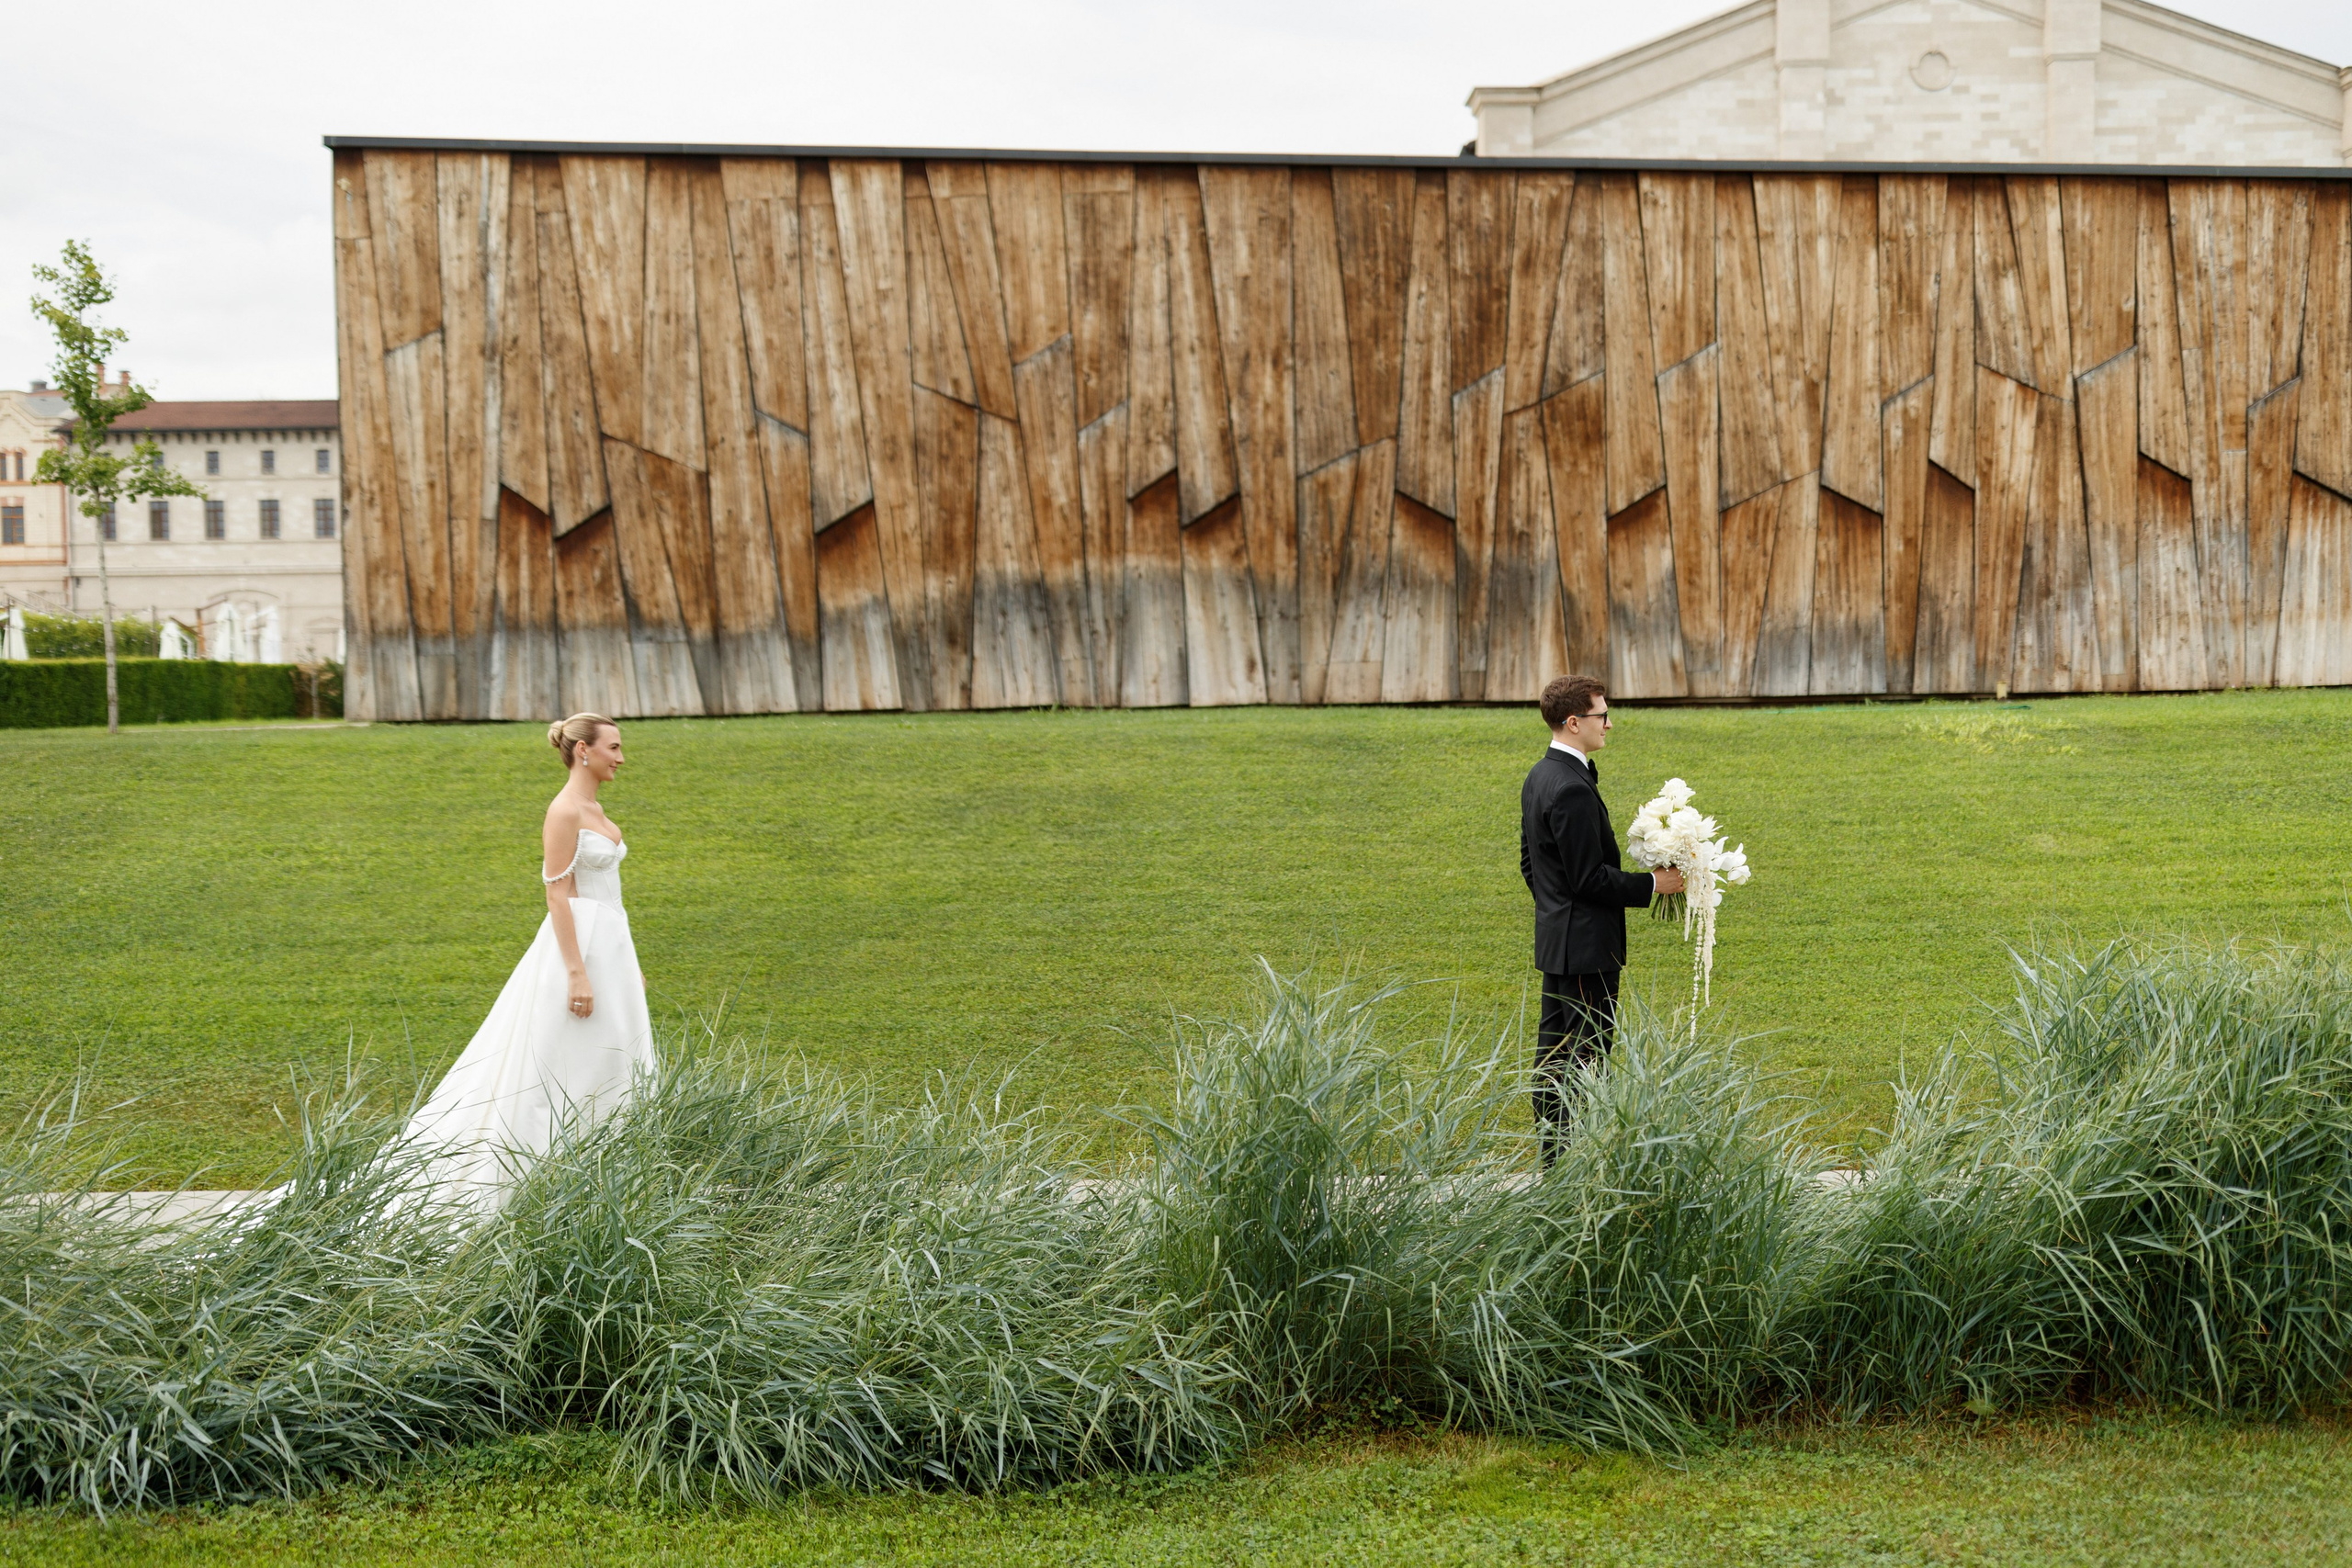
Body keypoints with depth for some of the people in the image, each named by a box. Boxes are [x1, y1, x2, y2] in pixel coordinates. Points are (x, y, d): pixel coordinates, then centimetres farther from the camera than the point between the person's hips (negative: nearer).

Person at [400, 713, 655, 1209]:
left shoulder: (592, 808, 14)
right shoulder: (564, 811, -14)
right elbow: (558, 896, -18)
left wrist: (627, 963, 21)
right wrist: (577, 973, -22)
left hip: (609, 945, 10)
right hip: (579, 945, -10)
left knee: (609, 1065, 10)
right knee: (565, 1070, -3)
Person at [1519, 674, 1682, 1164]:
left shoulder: (1539, 777, 9)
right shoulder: (1573, 789, -22)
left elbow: (1529, 861, 18)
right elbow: (1589, 878, -23)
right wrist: (1652, 884, -13)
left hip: (1555, 936, 11)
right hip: (1586, 943, -11)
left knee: (1555, 1044, 15)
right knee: (1586, 1049, -5)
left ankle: (1550, 1140, 23)